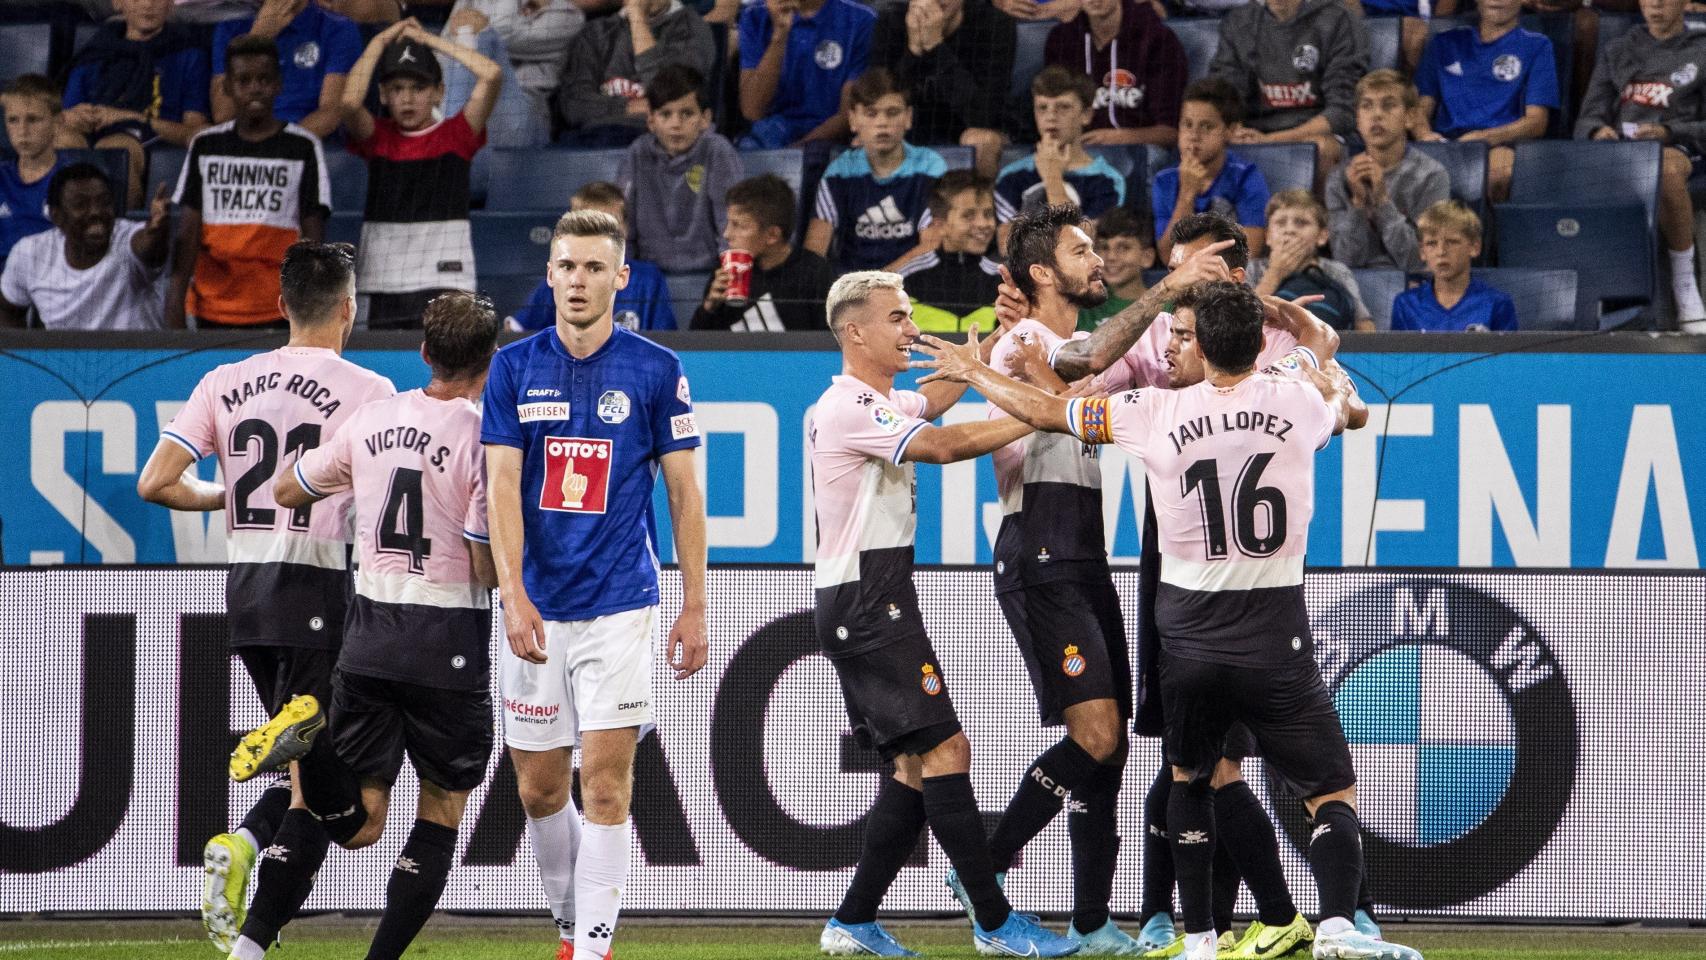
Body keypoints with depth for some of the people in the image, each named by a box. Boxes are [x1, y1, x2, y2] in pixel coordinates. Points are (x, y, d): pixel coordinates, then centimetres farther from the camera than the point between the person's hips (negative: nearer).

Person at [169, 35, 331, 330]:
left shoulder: (302, 148, 3)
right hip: (213, 310, 2)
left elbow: (313, 237, 2)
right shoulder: (205, 146, 10)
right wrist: (176, 294, -2)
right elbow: (188, 233, 7)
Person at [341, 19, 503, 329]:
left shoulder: (456, 135, 3)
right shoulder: (377, 138, 8)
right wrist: (381, 41, -2)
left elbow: (492, 76, -9)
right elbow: (350, 101, -12)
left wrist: (430, 40, 0)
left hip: (443, 278, -3)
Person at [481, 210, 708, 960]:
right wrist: (514, 595, -14)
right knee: (539, 788, 8)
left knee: (606, 784, -10)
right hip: (536, 609, 2)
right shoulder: (514, 368, 3)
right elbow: (503, 486, -3)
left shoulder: (656, 371, -1)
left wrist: (694, 607, 0)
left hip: (620, 608, -2)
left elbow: (683, 492, 3)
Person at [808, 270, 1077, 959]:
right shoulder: (850, 407, -14)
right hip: (868, 603, -11)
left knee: (914, 766, 9)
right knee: (944, 749, -13)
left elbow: (932, 401, 35)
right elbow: (944, 447, -23)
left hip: (862, 609, 11)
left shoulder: (874, 403, 18)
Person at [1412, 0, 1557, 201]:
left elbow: (1537, 122, 5)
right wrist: (1424, 134, -7)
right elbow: (1421, 108, 19)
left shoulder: (1536, 46, 16)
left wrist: (1484, 138, -13)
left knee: (1500, 170, -41)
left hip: (1501, 146, -2)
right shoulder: (1445, 43, 26)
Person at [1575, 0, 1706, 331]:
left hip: (1675, 147, -3)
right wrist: (1598, 131, -7)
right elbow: (1587, 120, 18)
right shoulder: (1618, 51, 26)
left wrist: (1666, 132, -12)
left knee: (1667, 169, -42)